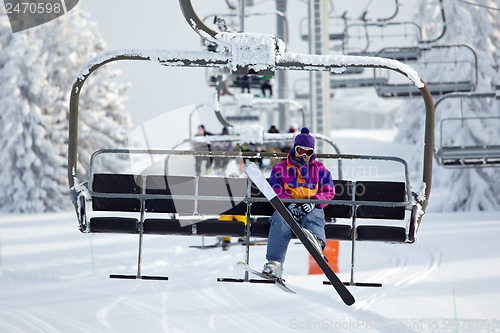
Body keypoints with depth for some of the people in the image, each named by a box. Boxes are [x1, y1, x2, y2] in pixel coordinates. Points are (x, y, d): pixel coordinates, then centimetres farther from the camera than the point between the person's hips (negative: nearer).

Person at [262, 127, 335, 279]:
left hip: (311, 209, 0)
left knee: (312, 219, -37)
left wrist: (313, 202, -10)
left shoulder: (319, 169, 20)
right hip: (287, 207, 0)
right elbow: (275, 191, 7)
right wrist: (289, 203, -13)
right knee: (280, 221, -36)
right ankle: (274, 262, -45)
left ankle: (316, 242, -73)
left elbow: (329, 192, 10)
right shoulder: (280, 168, 19)